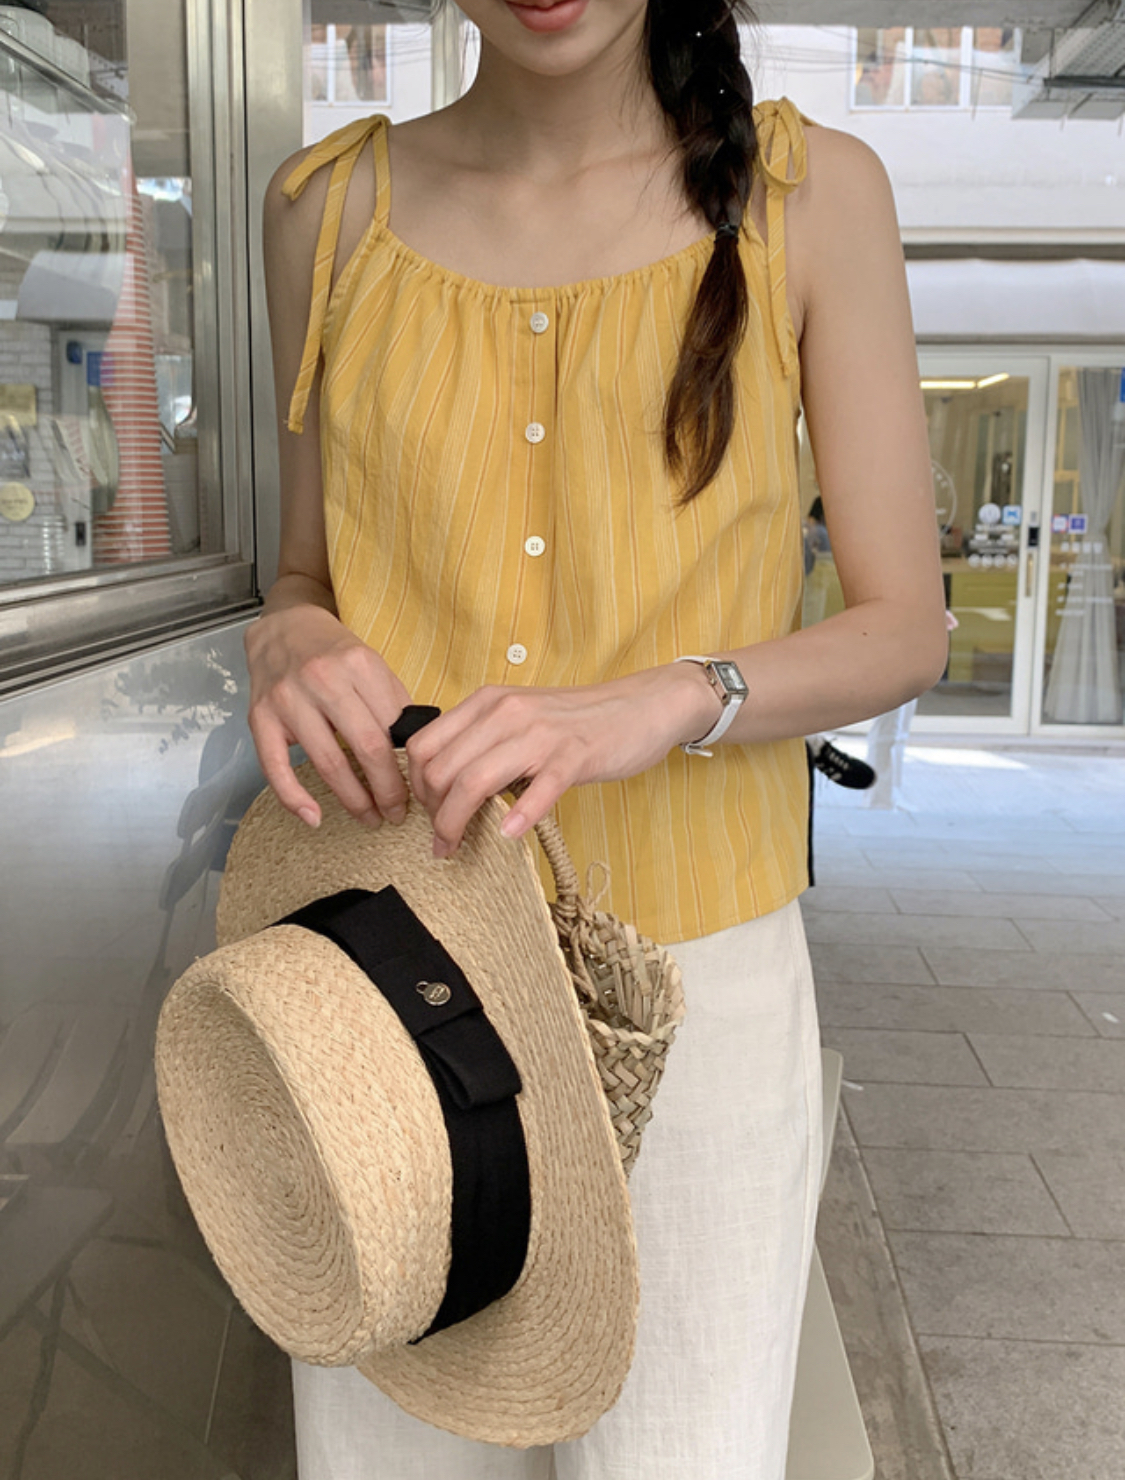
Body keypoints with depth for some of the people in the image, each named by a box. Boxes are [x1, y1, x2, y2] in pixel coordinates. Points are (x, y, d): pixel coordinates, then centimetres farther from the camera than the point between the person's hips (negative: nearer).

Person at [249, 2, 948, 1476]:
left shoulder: (812, 193, -2)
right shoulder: (333, 206, 4)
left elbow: (905, 628, -2)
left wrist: (658, 703, -21)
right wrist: (292, 642, -12)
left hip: (691, 977, -1)